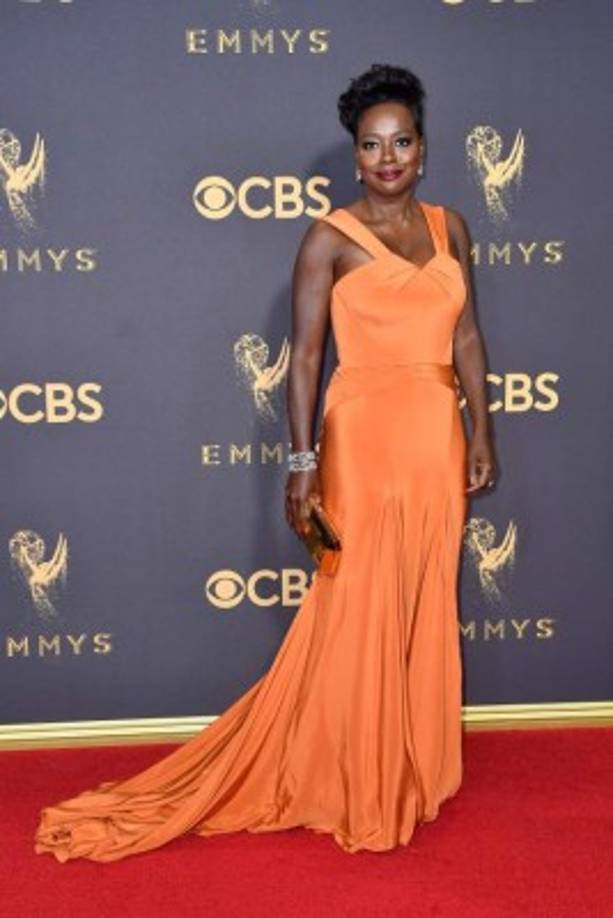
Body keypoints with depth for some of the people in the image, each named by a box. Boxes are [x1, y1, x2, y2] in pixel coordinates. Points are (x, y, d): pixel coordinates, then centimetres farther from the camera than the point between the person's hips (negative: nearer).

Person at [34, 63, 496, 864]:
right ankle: (354, 788, 16)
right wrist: (303, 460, -11)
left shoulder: (449, 227, 11)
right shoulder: (330, 238, -5)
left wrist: (481, 432, 9)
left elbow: (466, 336, 14)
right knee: (359, 610, 0)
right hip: (365, 436, -5)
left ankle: (407, 769, 28)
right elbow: (305, 354, -7)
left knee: (424, 605, 12)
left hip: (437, 437, 5)